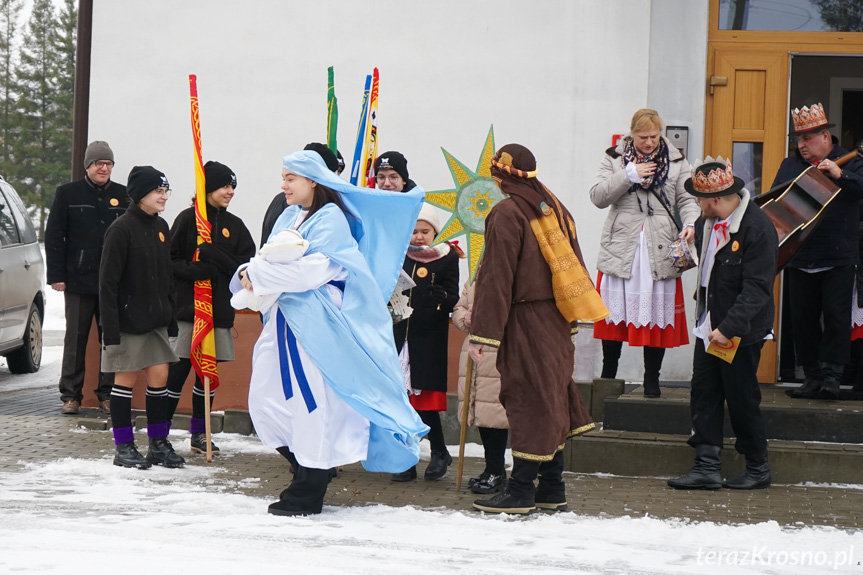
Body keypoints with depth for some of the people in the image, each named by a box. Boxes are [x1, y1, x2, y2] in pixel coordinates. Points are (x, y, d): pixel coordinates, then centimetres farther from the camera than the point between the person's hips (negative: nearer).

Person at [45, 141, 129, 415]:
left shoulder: (124, 196, 7)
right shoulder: (68, 193, 3)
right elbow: (53, 236, 3)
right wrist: (56, 276, -3)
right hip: (79, 280, -1)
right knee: (75, 339, 3)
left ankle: (107, 394, 12)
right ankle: (71, 395, 10)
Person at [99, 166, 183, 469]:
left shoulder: (160, 227, 9)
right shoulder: (121, 229, -13)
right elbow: (108, 282, -14)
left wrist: (171, 317, 15)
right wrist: (110, 328, -18)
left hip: (156, 320, 7)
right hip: (128, 319, -7)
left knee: (159, 376, 5)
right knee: (126, 379, 1)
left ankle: (159, 444, 13)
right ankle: (124, 447, 8)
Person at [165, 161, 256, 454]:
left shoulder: (234, 225, 11)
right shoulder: (188, 219, -2)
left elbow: (247, 264, 3)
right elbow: (170, 259, -5)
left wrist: (215, 257, -12)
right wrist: (194, 270, -21)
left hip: (220, 307, 5)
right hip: (187, 306, -5)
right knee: (178, 370, -6)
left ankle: (199, 434, 18)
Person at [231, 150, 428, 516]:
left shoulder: (331, 219, -9)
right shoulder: (288, 218, 16)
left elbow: (314, 269, -21)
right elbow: (271, 261, 14)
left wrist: (259, 276, -18)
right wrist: (249, 273, -10)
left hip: (316, 327, -9)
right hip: (284, 321, 9)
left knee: (312, 404, -4)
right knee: (266, 401, 8)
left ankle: (307, 494, 4)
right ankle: (309, 472, 23)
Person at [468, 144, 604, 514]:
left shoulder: (507, 214, -12)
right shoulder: (555, 209, 13)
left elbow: (496, 278, -15)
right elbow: (574, 268, 16)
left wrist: (482, 333, -14)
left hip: (525, 324, -8)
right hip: (557, 324, 8)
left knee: (528, 401, -5)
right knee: (552, 400, 12)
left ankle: (521, 491, -2)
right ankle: (552, 489, 17)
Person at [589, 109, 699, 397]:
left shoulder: (676, 162, 8)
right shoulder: (614, 159, 5)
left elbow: (687, 199, 6)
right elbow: (597, 196, -5)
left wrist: (691, 224, -14)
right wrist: (629, 175, -14)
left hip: (660, 251, 0)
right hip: (621, 250, 0)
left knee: (658, 313, 1)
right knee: (615, 311, 4)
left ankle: (652, 378, 12)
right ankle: (608, 374, 19)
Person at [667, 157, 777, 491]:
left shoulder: (758, 229, -21)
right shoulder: (711, 223, 5)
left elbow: (756, 289, -24)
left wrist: (728, 328, -27)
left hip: (741, 331, -8)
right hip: (710, 326, 8)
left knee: (741, 400, 2)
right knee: (704, 394, 5)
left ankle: (758, 469, 17)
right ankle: (706, 468, 9)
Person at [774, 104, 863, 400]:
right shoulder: (790, 165, 13)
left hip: (838, 258, -4)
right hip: (800, 259, 4)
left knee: (836, 315, -8)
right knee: (803, 318, 5)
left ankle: (831, 374, 0)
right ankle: (813, 378, 12)